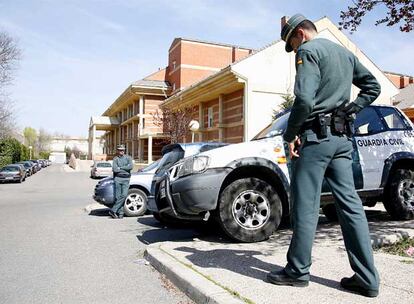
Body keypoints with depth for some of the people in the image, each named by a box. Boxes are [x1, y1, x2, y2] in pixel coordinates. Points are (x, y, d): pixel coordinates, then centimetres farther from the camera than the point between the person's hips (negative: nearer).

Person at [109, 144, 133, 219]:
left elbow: (131, 166, -6)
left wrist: (120, 168, -6)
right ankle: (120, 213, 3)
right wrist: (125, 169, -3)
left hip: (126, 179, 1)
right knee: (117, 196, -4)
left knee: (124, 195, -12)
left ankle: (113, 210, -7)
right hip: (117, 178, 0)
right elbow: (115, 169, -7)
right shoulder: (115, 159, 8)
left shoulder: (128, 158, 11)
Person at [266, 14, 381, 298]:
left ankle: (298, 271, 8)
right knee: (351, 204, 5)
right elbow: (373, 86, 25)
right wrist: (350, 110, 15)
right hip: (343, 138, 8)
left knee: (306, 206, -2)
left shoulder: (309, 51, -5)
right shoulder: (345, 53, 22)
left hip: (316, 136, -8)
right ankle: (367, 279, 8)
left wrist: (290, 134, -9)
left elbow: (304, 99, -19)